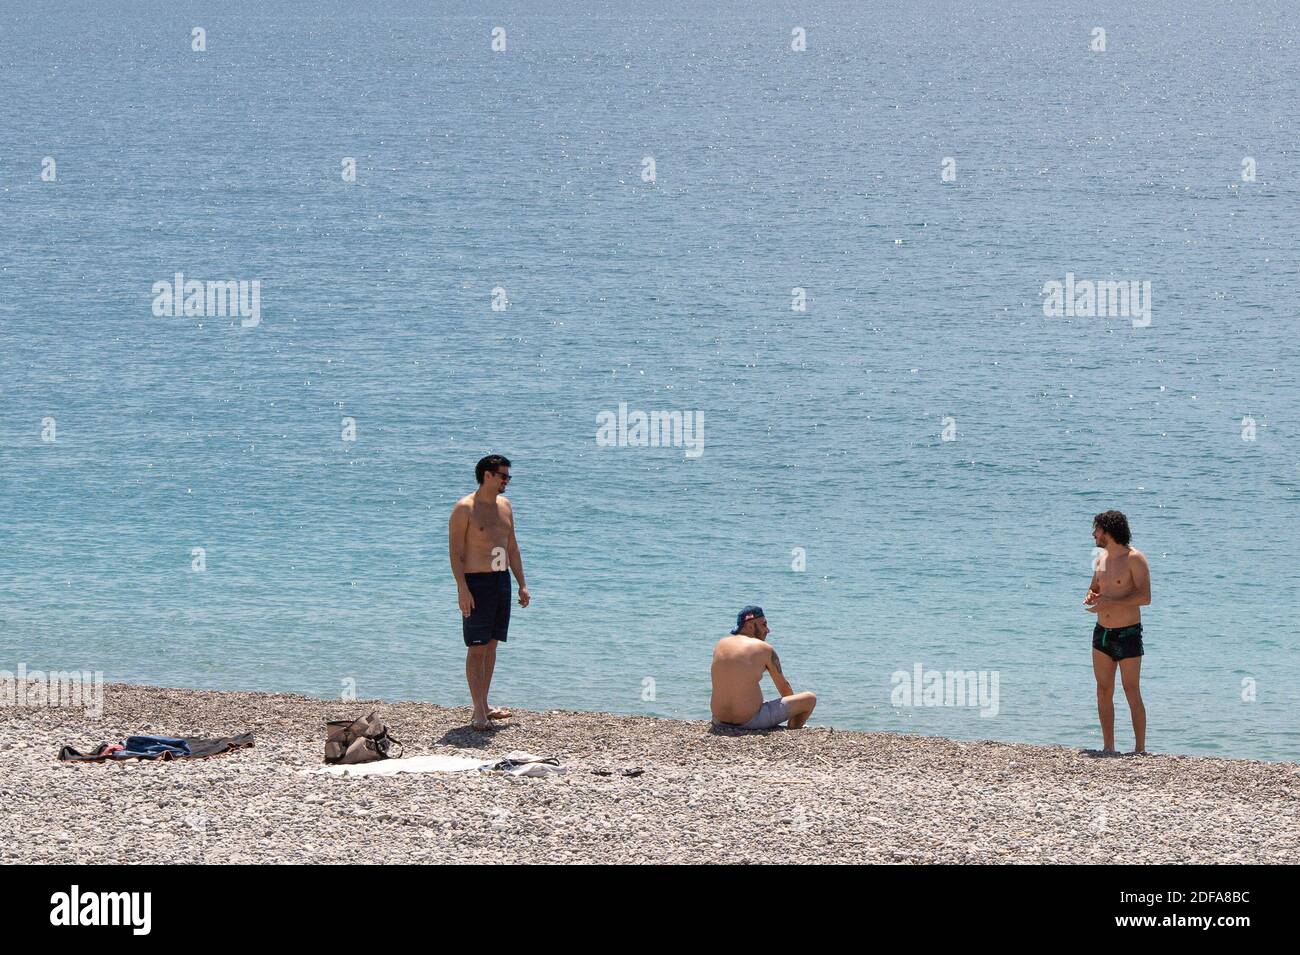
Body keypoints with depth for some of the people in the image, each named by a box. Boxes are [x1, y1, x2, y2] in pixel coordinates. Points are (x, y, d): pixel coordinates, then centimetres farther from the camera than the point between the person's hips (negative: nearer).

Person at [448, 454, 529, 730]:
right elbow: (456, 551, -14)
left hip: (501, 581, 7)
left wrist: (522, 584, 14)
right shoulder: (465, 508, -11)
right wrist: (462, 589, -21)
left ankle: (483, 706, 16)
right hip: (476, 583, -7)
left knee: (492, 645, 10)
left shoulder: (504, 505, 12)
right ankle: (479, 713, -9)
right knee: (477, 648, -8)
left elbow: (512, 547, 18)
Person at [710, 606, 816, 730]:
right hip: (751, 721, -5)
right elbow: (785, 688, 8)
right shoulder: (765, 649, -4)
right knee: (810, 699, 8)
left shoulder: (720, 645, 8)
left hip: (720, 721, 5)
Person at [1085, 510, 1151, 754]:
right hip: (1102, 633, 7)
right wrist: (1090, 598, 0)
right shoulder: (1101, 558, 10)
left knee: (1132, 693, -4)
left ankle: (1140, 749, 0)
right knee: (1104, 691, 5)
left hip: (1128, 634, -7)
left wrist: (1110, 603, -24)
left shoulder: (1134, 558, -12)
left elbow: (1145, 597, -19)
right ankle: (1108, 747, 9)